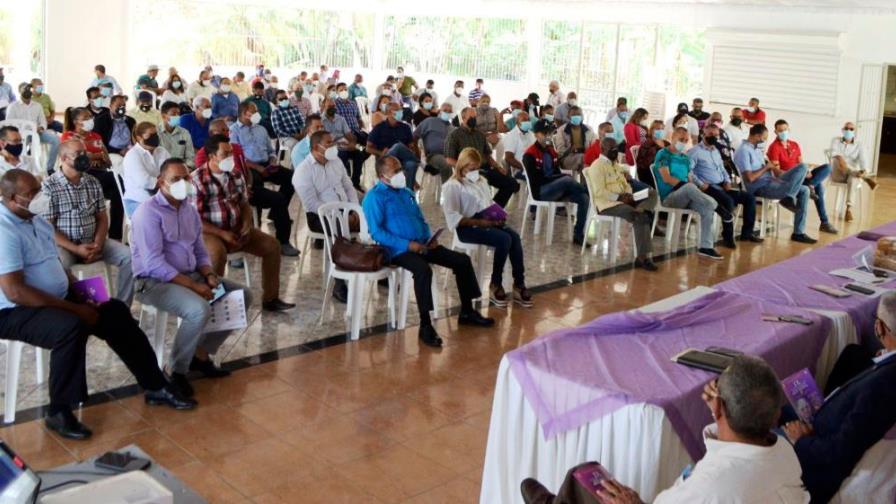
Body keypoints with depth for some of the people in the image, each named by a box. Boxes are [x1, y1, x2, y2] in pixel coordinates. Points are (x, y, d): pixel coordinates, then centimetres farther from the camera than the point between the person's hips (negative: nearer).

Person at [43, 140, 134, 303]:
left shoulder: (94, 183, 9)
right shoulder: (49, 186, -7)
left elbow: (102, 218, 11)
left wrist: (97, 245, -8)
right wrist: (76, 249, -19)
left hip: (92, 242, 5)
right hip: (63, 245, -5)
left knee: (129, 256, -14)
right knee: (60, 265, -37)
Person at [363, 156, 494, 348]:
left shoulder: (406, 192, 19)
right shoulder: (375, 197, -7)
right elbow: (376, 232, -15)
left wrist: (429, 237, 3)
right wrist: (407, 244, -21)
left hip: (421, 244, 8)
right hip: (399, 250, -8)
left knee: (462, 260, 1)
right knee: (423, 270, -37)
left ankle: (467, 312, 13)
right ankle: (425, 325, -28)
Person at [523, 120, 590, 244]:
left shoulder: (552, 151, 20)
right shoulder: (530, 154, -4)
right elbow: (535, 179, -13)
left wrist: (563, 178, -6)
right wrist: (562, 178, -15)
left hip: (555, 188, 7)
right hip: (541, 191, -7)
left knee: (583, 198, -18)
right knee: (567, 180, -35)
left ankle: (578, 235, -18)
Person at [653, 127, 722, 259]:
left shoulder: (685, 158, 21)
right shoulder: (663, 154, 1)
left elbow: (691, 179, 13)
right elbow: (666, 178, -12)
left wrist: (693, 188, -10)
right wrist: (684, 185, -19)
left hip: (686, 197, 6)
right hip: (669, 197, -6)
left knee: (707, 207, -23)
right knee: (689, 187, -38)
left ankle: (705, 246, -22)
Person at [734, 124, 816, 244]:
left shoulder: (756, 149, 18)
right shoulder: (743, 150, -14)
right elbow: (750, 178, -22)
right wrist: (766, 167, -7)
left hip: (771, 182, 10)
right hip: (760, 188, -10)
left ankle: (798, 233, 2)